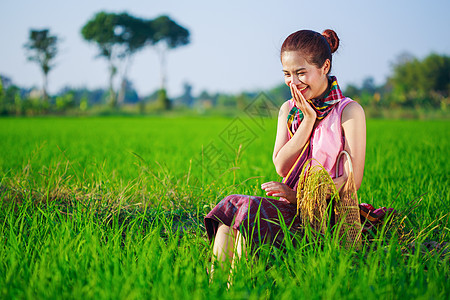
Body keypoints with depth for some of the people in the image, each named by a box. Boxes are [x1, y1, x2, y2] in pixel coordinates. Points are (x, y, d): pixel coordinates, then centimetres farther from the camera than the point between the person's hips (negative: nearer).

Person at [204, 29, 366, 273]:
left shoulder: (349, 111, -3)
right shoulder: (288, 110, 15)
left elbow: (353, 179, -10)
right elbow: (281, 166, 2)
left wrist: (297, 195, -15)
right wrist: (308, 120, -4)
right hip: (292, 207, 5)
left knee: (249, 208, -28)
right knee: (231, 204, -23)